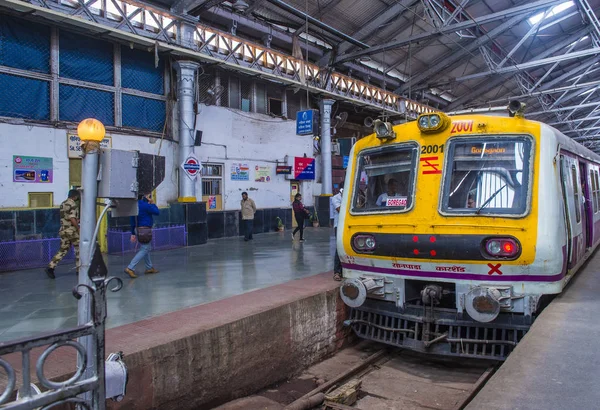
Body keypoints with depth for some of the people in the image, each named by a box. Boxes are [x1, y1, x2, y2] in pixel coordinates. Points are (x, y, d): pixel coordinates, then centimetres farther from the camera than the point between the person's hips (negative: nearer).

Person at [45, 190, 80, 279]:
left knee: (62, 250, 12)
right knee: (78, 249, 6)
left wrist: (77, 220, 26)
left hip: (63, 230, 8)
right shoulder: (73, 204, -13)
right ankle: (79, 269, 10)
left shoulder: (63, 204, 14)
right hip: (71, 231, -8)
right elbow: (72, 219, -21)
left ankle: (50, 267, 2)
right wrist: (78, 229, -15)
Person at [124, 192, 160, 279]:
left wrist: (133, 233, 18)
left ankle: (149, 268, 26)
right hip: (145, 230, -9)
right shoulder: (145, 205, -17)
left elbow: (132, 220, 13)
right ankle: (130, 268, -13)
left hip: (138, 229, 9)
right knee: (144, 250, -6)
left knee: (146, 249, 18)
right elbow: (157, 212, -9)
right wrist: (152, 203, 1)